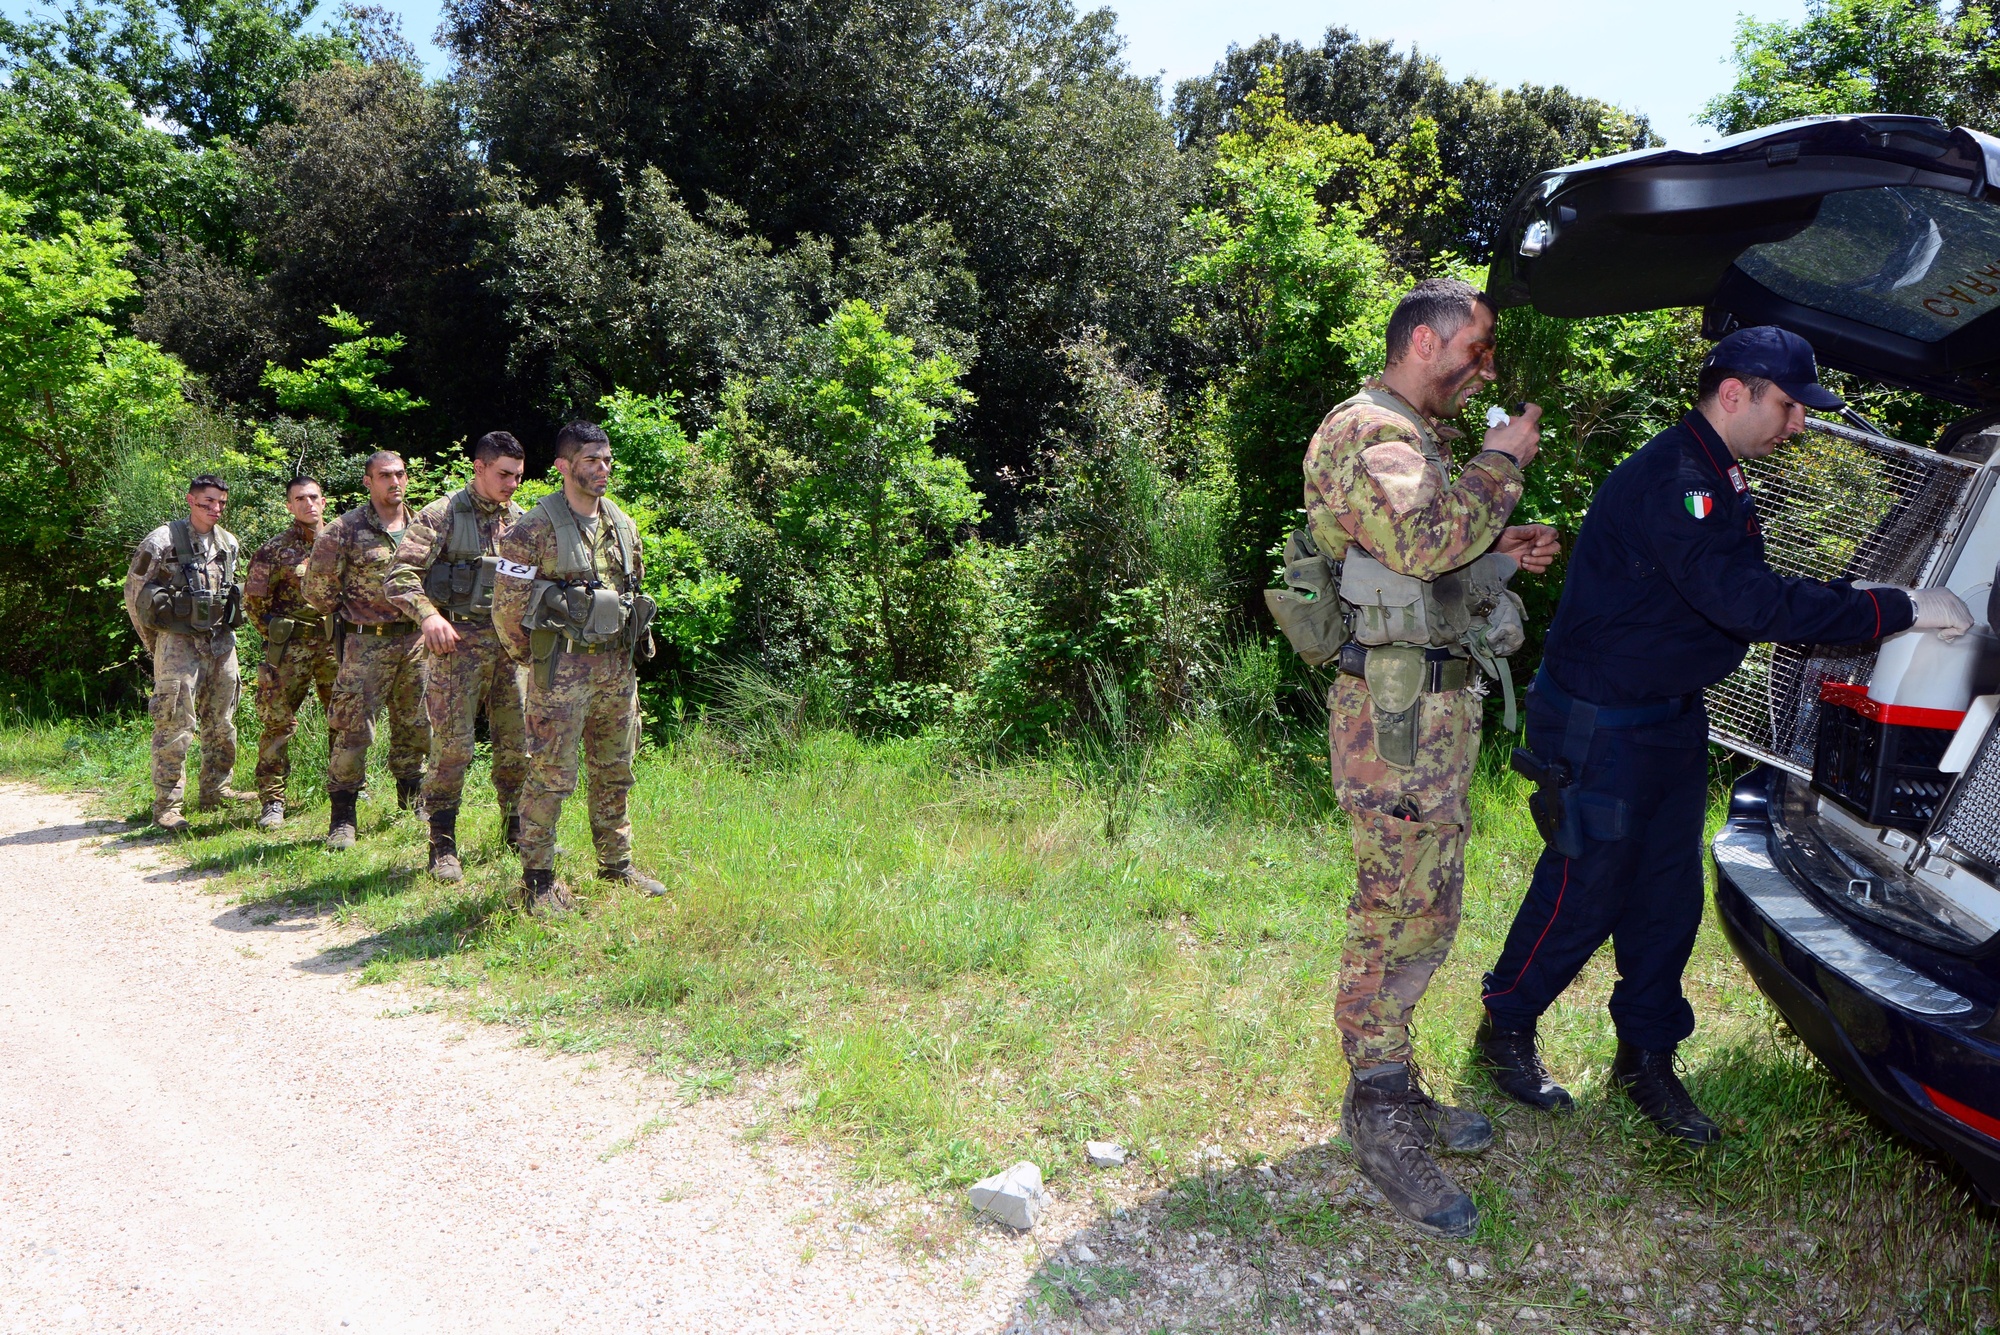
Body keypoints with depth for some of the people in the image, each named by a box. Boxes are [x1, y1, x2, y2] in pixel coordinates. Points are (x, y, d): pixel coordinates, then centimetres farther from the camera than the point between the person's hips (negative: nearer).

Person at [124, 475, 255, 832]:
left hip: (221, 641, 6)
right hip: (178, 643, -6)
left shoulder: (228, 543, 9)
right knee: (176, 725, -8)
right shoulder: (163, 540, -8)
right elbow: (134, 591, -2)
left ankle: (216, 790, 25)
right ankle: (166, 806, -3)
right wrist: (153, 642, 1)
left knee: (222, 722, 12)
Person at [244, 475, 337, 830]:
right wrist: (277, 638, 4)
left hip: (336, 644, 3)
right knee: (277, 723, -4)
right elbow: (253, 600, 2)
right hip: (290, 649, -3)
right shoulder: (274, 551, -1)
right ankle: (272, 801, 2)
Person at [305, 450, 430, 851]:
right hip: (366, 644, -4)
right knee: (351, 730, -6)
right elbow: (318, 590, -3)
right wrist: (354, 614, 3)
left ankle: (412, 802, 29)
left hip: (417, 641, 4)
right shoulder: (345, 530, -5)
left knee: (415, 727, 12)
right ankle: (342, 818, 3)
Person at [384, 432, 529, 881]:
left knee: (517, 743, 9)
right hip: (457, 642, -5)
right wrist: (428, 614, -26)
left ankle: (518, 829, 25)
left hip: (510, 641, 5)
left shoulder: (521, 520, 12)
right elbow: (399, 576, -10)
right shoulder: (442, 515, -3)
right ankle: (442, 846, 5)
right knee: (453, 745, -4)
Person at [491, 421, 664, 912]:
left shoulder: (622, 525, 10)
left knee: (614, 773, 14)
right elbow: (508, 605, -8)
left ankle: (616, 865, 26)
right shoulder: (535, 529, -10)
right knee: (550, 775, -2)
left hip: (618, 666, 6)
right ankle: (538, 879, 8)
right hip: (562, 669, -6)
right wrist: (533, 658, 1)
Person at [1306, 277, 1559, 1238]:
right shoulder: (1366, 430, -11)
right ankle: (1381, 1123, 5)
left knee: (1422, 909, 15)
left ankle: (1397, 1091, 27)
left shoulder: (1418, 439, 24)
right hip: (1396, 713, -11)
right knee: (1398, 915, -6)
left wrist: (1500, 554, 13)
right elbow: (1423, 539, -28)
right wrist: (1501, 463, -14)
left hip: (1437, 706, 11)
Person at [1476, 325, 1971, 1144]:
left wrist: (1862, 606, 0)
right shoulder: (1671, 481, -23)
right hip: (1602, 727, -10)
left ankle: (1647, 1058, 27)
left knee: (1668, 896, 13)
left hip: (1672, 720, 10)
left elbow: (1751, 595, 14)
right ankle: (1506, 1029, 22)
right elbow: (1752, 604, -31)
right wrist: (1899, 610, -27)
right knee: (1584, 893, 1)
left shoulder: (1718, 480, 11)